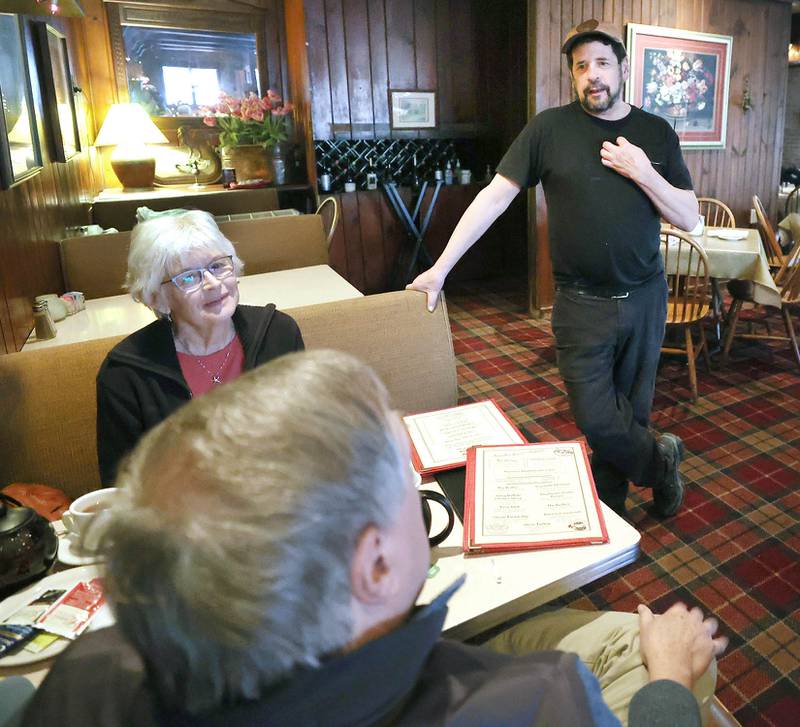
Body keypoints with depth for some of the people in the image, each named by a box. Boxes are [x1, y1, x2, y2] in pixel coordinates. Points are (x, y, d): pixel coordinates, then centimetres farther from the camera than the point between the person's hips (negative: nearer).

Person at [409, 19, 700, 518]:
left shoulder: (656, 133, 4)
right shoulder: (551, 128, -4)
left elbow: (690, 218, 3)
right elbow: (495, 197, -7)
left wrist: (642, 173, -13)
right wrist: (440, 268, -11)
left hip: (645, 297, 3)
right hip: (582, 303, -2)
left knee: (632, 411, 12)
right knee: (595, 419, -1)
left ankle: (610, 509, 34)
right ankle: (661, 460, 30)